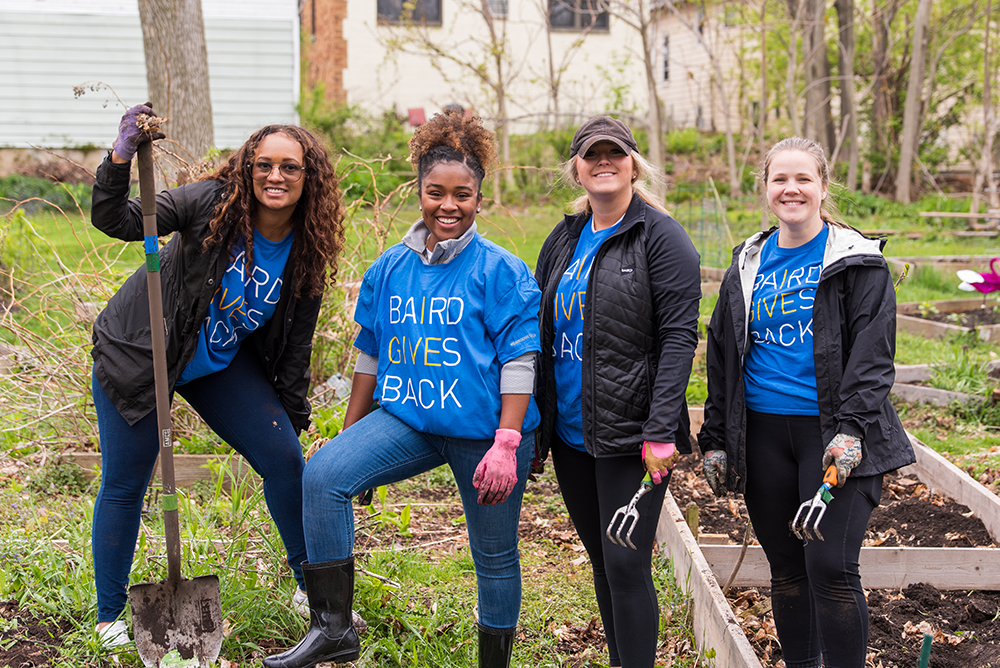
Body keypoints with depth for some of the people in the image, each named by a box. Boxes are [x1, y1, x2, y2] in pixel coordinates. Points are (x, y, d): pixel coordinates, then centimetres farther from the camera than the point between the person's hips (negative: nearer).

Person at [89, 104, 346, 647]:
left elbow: (295, 344, 1)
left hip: (221, 363, 4)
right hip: (136, 353, -4)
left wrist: (292, 418, 4)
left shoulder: (306, 256, -9)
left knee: (285, 459, -1)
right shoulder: (212, 204, -22)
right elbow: (114, 220, -29)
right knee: (124, 484, 2)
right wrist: (120, 159, -46)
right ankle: (109, 616, 22)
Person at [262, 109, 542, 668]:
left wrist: (506, 446, -16)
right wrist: (350, 434, 16)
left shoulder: (501, 272, -7)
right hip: (405, 418, 4)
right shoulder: (389, 269, 8)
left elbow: (518, 363, -9)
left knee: (495, 555, 9)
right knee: (323, 474, -20)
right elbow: (371, 356, 15)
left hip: (483, 429, -3)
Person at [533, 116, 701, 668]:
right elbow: (541, 336, 16)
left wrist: (660, 432, -21)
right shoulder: (563, 240, 12)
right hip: (570, 434, 6)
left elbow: (679, 338, -13)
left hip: (630, 435, -6)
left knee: (626, 565, -5)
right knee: (601, 560, 16)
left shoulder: (661, 238, -7)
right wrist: (531, 427, 12)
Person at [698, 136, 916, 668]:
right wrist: (714, 439, 11)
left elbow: (873, 355, -7)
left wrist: (852, 429, -19)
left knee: (831, 567, -9)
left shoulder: (858, 261, -1)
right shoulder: (748, 265, 12)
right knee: (786, 568, 11)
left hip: (832, 433, -4)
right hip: (763, 434, 4)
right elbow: (721, 356, 15)